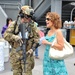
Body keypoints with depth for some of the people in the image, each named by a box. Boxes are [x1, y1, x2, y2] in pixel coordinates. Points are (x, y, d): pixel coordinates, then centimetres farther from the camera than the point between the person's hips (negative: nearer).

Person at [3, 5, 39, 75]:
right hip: (15, 54, 1)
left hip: (27, 53, -1)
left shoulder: (32, 25, 0)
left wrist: (32, 49, -11)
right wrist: (15, 37, -24)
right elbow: (6, 35, -6)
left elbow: (37, 38, 1)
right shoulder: (14, 24, -1)